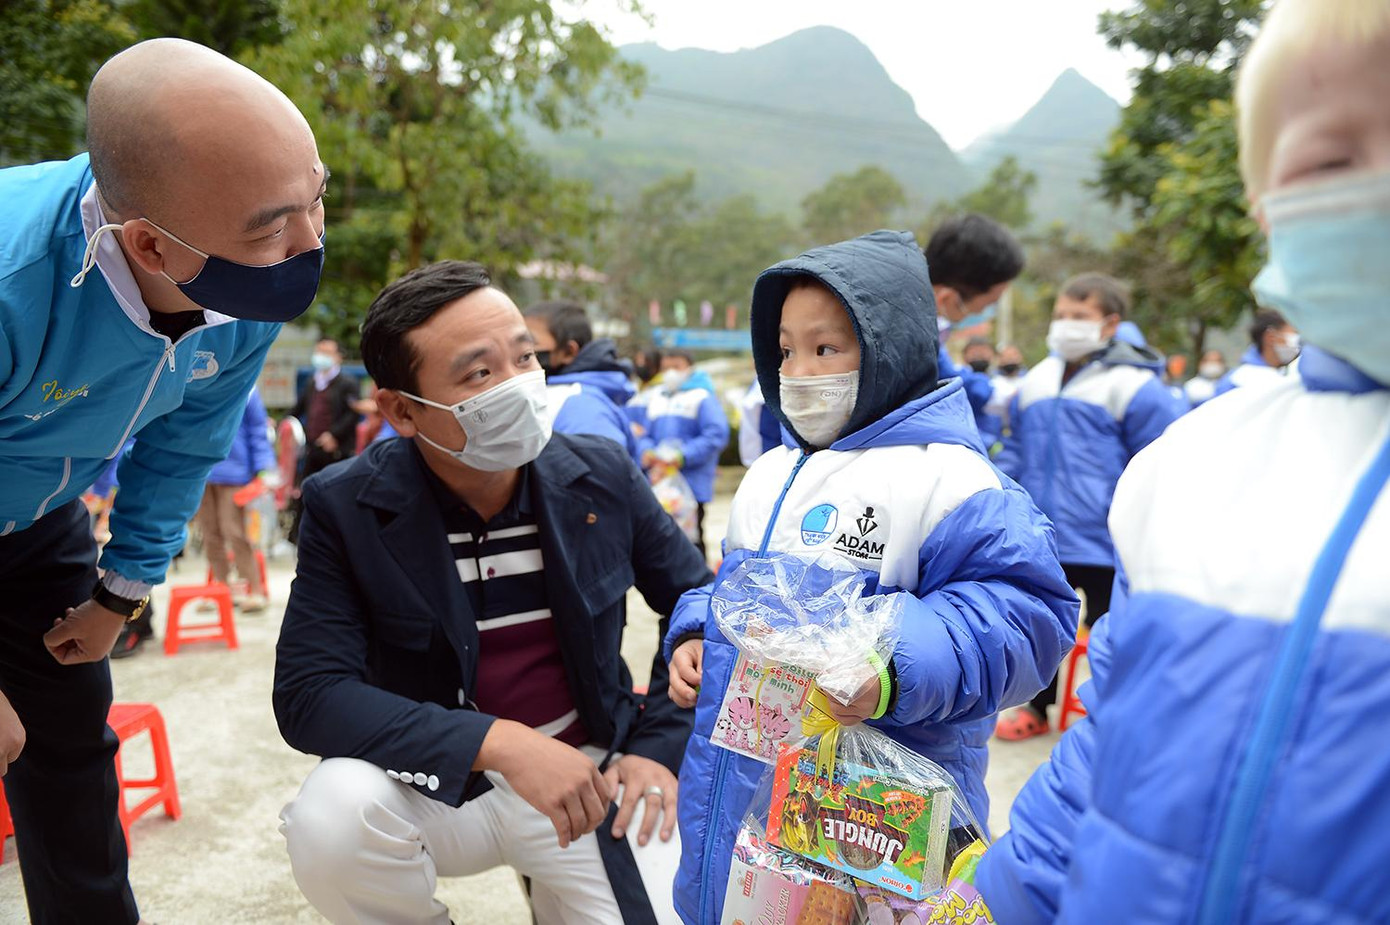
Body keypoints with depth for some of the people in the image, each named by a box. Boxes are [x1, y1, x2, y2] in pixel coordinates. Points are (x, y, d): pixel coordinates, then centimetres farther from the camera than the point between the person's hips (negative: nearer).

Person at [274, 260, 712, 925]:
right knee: (330, 815, -30)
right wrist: (496, 742, -29)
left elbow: (697, 604, 5)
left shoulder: (602, 475, -7)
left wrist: (662, 746, -5)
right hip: (437, 781, -1)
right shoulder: (346, 508, -13)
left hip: (591, 774, 2)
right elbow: (308, 695, -19)